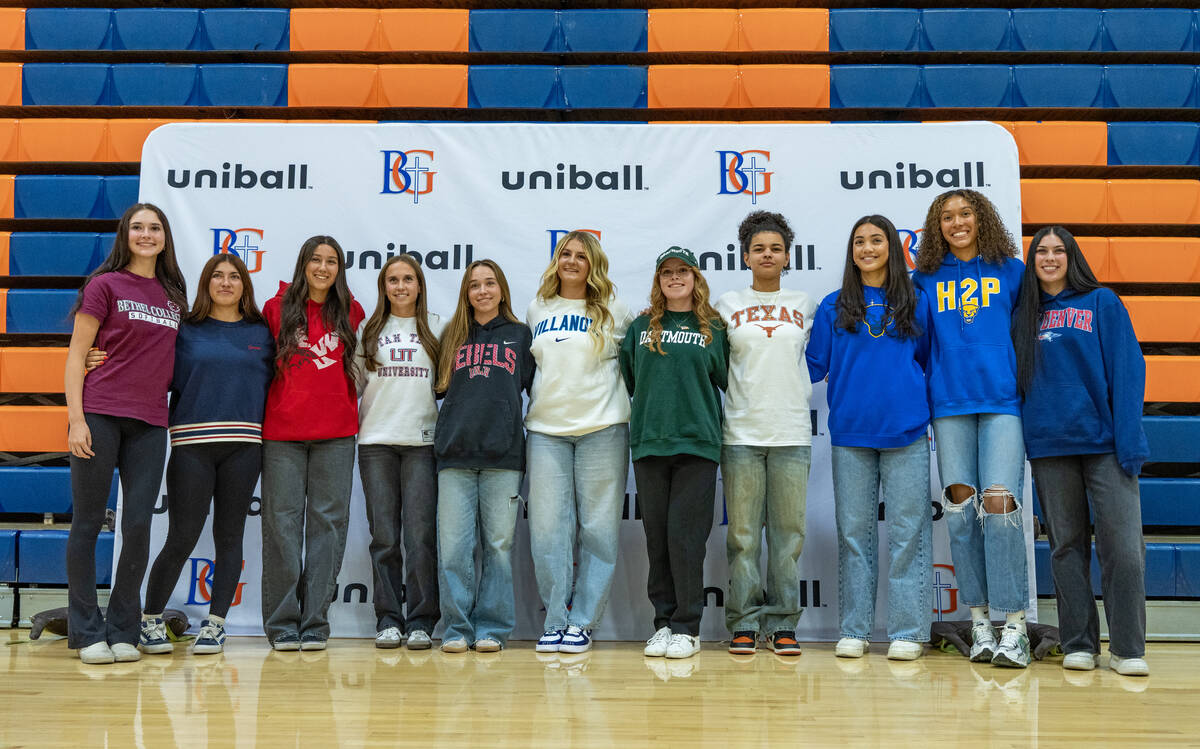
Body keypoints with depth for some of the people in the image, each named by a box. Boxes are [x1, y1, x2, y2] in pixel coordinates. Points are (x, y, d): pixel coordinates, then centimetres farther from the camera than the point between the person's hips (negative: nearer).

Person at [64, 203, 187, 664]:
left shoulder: (175, 296, 15)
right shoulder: (105, 285, 2)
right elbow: (76, 354, -2)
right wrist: (76, 419, -10)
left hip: (150, 423, 4)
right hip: (100, 415, -4)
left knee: (138, 526, 0)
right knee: (88, 523, 1)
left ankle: (124, 631, 11)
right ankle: (87, 633, 10)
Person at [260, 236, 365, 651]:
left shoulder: (350, 313, 10)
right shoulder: (277, 308, 6)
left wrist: (349, 412, 9)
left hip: (335, 433, 1)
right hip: (282, 432, -1)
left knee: (327, 523, 1)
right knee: (283, 523, 0)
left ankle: (315, 623, 7)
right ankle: (283, 625, 8)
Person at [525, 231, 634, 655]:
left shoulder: (612, 310, 6)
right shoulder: (537, 310, 14)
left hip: (601, 429, -2)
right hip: (546, 429, 2)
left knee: (598, 527, -1)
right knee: (547, 527, 0)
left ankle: (582, 621, 7)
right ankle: (555, 620, 10)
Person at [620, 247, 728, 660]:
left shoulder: (713, 329, 8)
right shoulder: (640, 328, 13)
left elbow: (725, 380, 11)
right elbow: (626, 378, 18)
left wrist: (695, 410, 4)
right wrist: (640, 413, 12)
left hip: (697, 443, -2)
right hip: (648, 442, 3)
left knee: (686, 534, -6)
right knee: (657, 533, 5)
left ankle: (687, 627, 2)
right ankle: (663, 622, 14)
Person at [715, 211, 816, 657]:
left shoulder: (804, 305, 12)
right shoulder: (727, 305, 9)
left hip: (792, 433, 1)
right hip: (741, 432, -1)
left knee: (788, 532, 2)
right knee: (743, 533, 0)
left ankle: (783, 624, 10)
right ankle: (744, 623, 8)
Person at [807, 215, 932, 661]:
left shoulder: (915, 304, 10)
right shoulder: (834, 308, 11)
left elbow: (929, 362, 13)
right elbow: (814, 365, 10)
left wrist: (930, 412, 5)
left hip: (905, 432, -1)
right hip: (850, 433, 1)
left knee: (906, 530, -1)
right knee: (854, 529, 4)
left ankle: (907, 632, 6)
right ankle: (853, 630, 11)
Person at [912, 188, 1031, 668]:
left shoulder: (1011, 271, 9)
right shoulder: (926, 279, 12)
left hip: (1003, 400, -2)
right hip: (949, 405, 2)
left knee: (999, 506, -13)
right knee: (961, 510, 1)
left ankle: (1014, 625, -6)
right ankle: (979, 620, 11)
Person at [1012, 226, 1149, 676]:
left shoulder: (1102, 302, 5)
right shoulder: (1024, 314, 14)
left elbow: (1126, 370, -1)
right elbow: (1018, 378, 16)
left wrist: (1130, 440, -11)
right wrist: (1018, 436, 4)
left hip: (1103, 440, -3)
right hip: (1048, 444, 3)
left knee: (1122, 545, -8)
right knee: (1066, 545, 7)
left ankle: (1128, 648, 1)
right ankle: (1078, 644, 14)